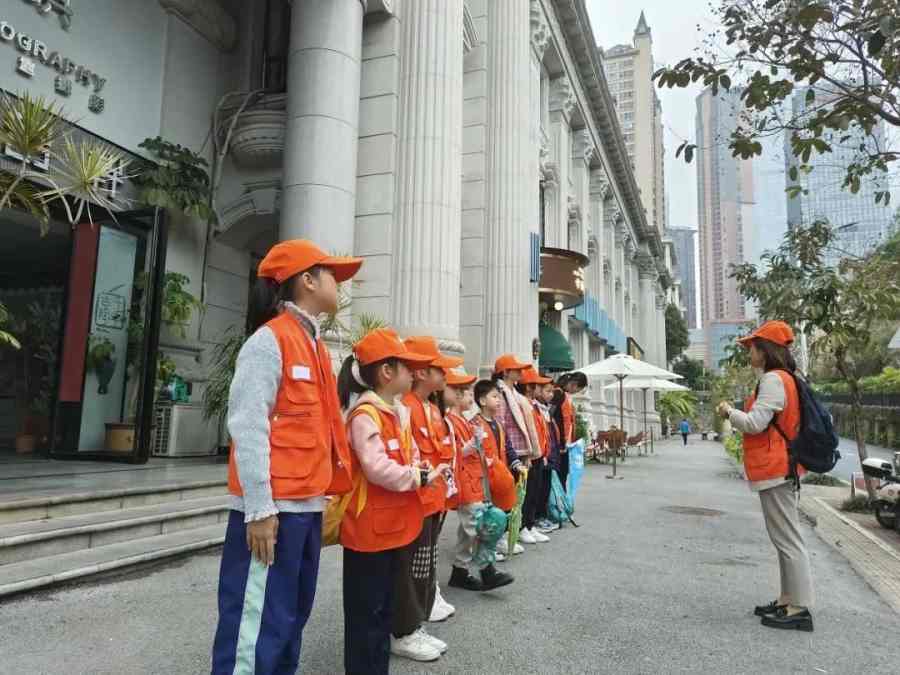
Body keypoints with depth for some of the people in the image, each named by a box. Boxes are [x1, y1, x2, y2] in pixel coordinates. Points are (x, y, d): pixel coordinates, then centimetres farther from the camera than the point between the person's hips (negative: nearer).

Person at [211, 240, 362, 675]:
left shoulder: (314, 343, 15)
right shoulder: (269, 340, -11)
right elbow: (247, 427, -16)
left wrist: (327, 493, 16)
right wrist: (260, 508, -19)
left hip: (307, 504, 9)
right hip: (274, 507, -9)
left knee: (291, 615, 17)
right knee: (257, 622, -2)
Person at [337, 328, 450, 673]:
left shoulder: (397, 412, 11)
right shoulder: (365, 415, -19)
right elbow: (378, 469, -28)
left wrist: (419, 467, 4)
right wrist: (422, 477, -18)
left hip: (392, 525, 10)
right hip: (369, 529, -10)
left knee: (385, 607, 20)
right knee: (366, 611, 4)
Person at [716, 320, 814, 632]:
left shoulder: (773, 379, -16)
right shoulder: (786, 378, 15)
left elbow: (754, 423, -20)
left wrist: (729, 412, -4)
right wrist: (738, 414, 12)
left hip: (775, 470, -10)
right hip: (782, 468, 10)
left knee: (788, 539, -6)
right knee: (784, 538, 14)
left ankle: (800, 608, 0)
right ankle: (788, 599, 22)